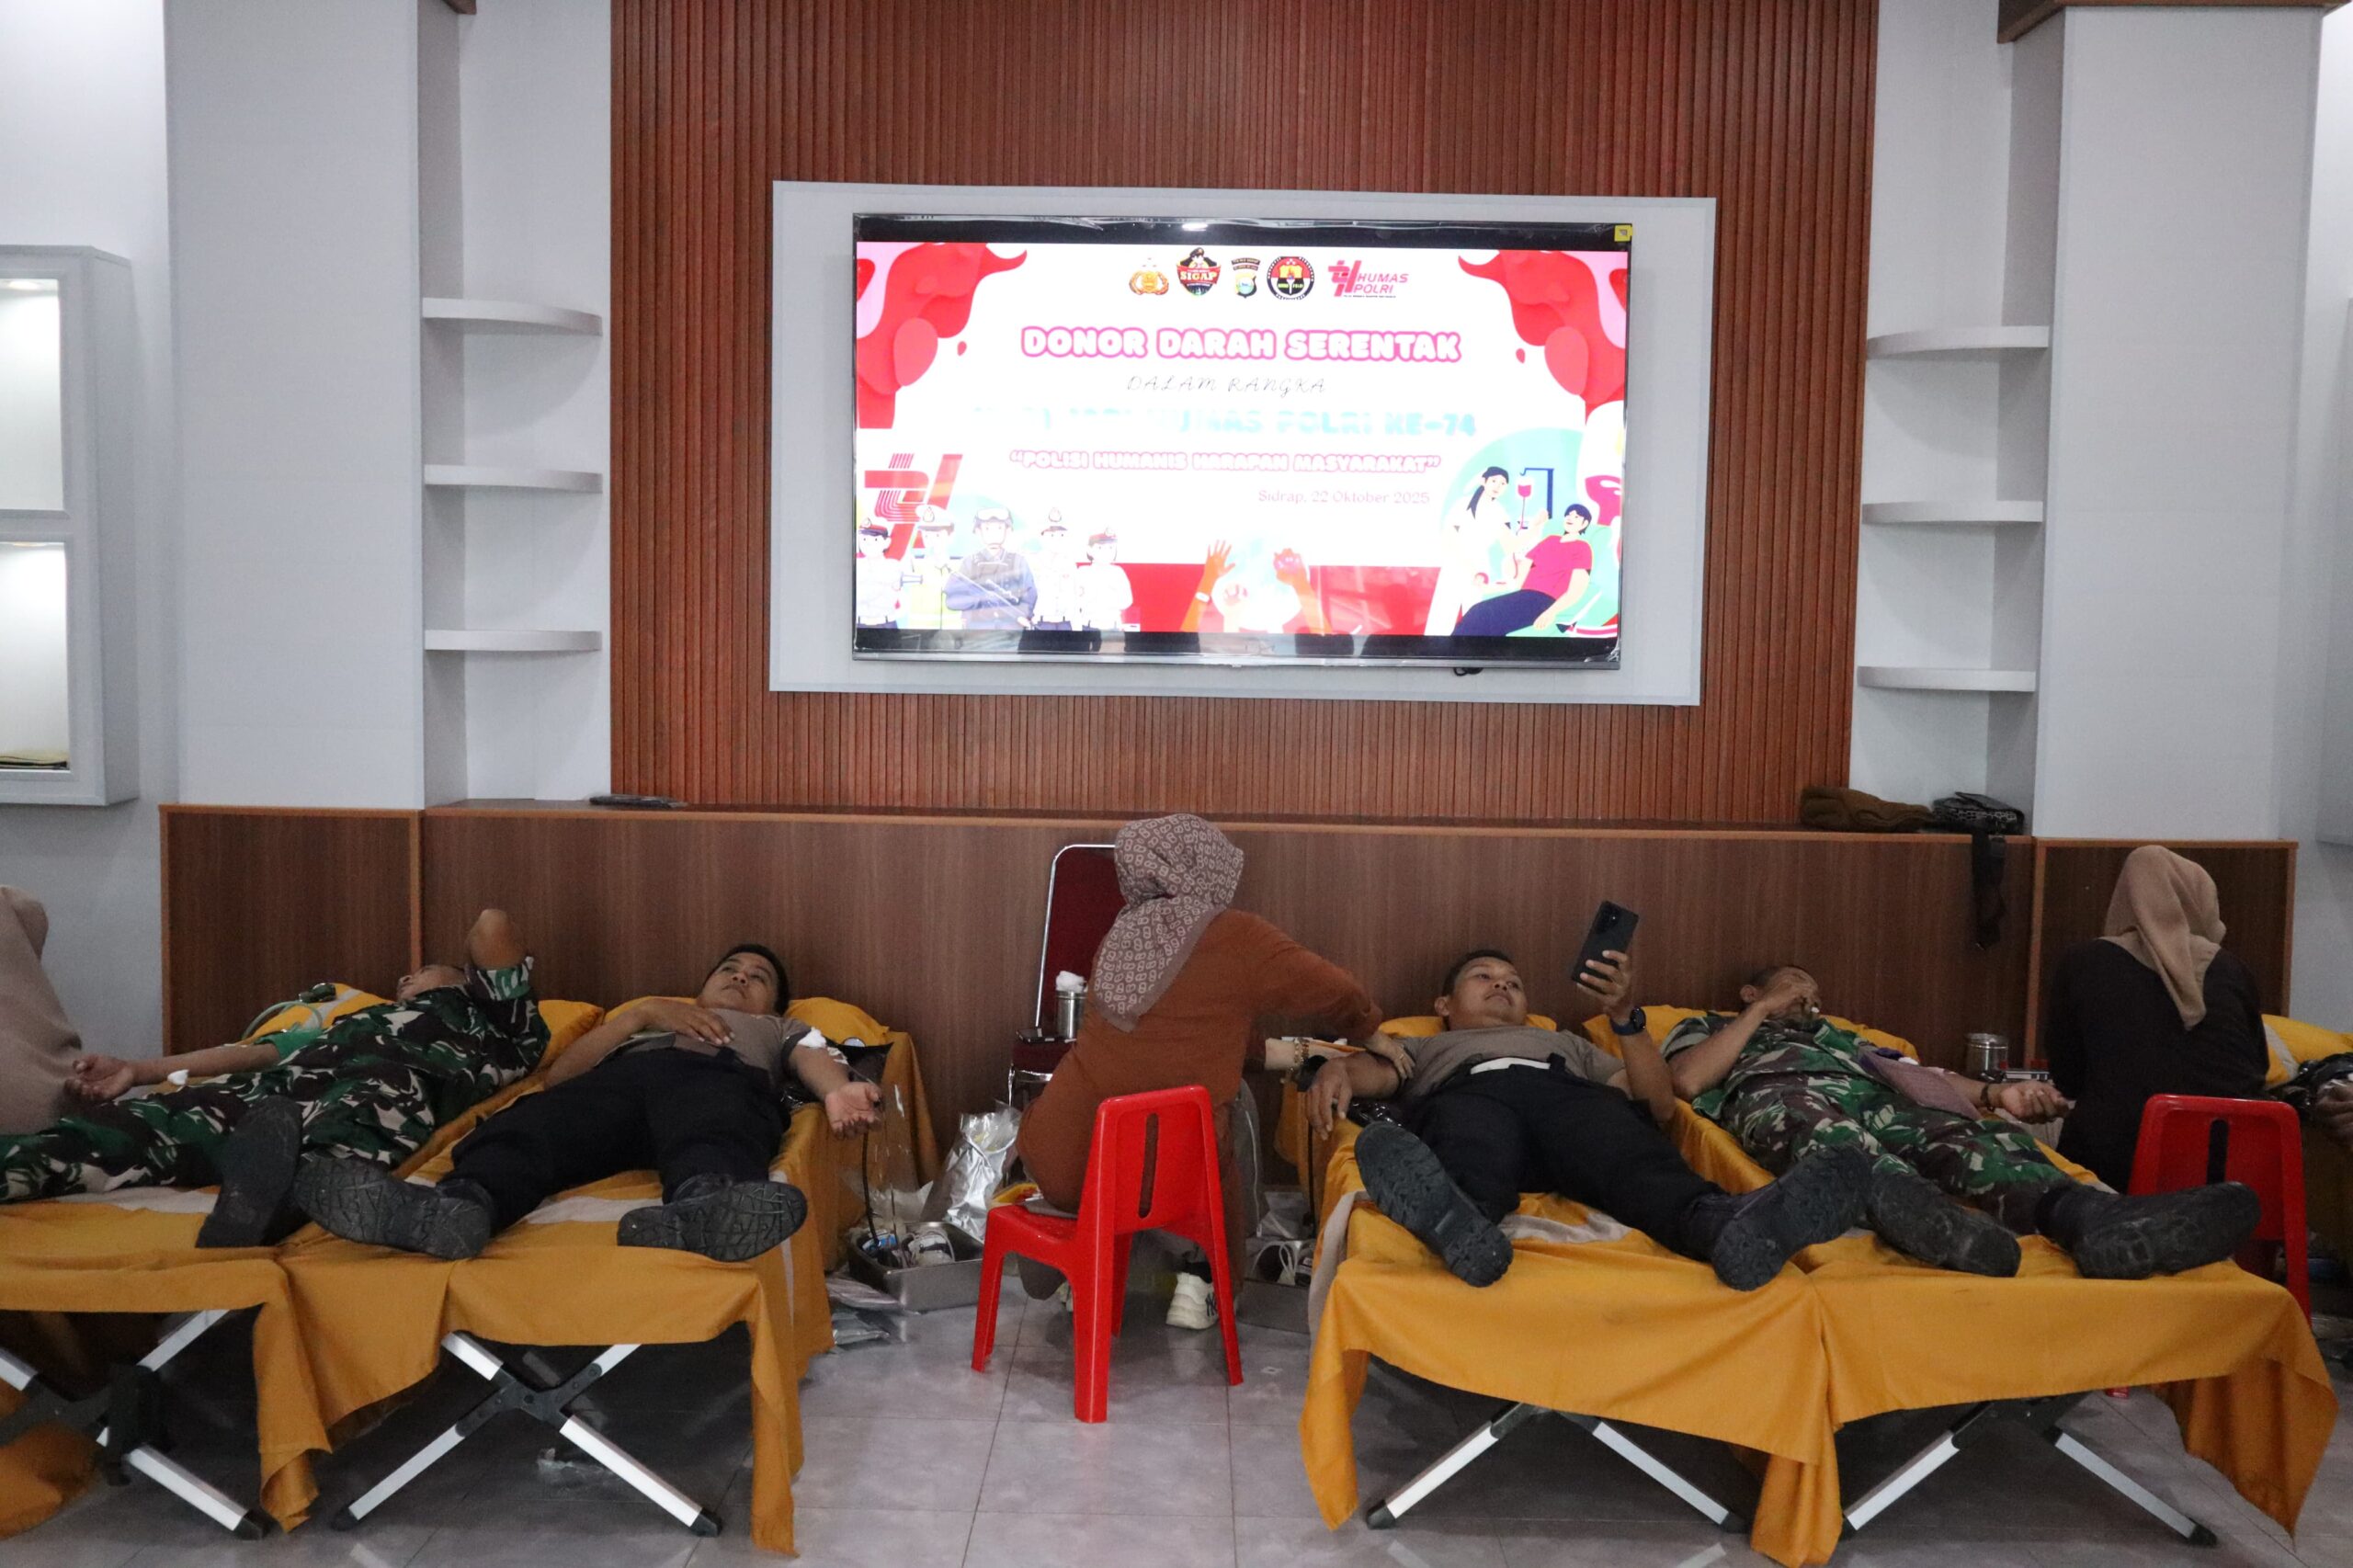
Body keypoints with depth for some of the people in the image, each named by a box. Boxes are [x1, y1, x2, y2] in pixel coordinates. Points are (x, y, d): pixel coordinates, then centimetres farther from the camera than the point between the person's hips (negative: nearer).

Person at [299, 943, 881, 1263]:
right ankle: (456, 1206, -64)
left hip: (720, 1077, -2)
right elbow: (560, 1074, 27)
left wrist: (839, 1091, -8)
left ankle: (705, 1208, -74)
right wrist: (642, 1011, 13)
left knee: (715, 1133, -41)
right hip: (620, 1075, 2)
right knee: (535, 1124, -34)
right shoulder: (651, 1016, 46)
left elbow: (817, 1062, 17)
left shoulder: (780, 1031, 43)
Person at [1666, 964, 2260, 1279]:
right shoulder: (1706, 1026, 34)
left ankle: (2094, 1219, -62)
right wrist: (1762, 1011, 16)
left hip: (1874, 1101, 4)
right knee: (1838, 1141, -42)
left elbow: (1917, 1075, 27)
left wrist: (1993, 1093, 6)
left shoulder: (1833, 1034, 46)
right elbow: (1687, 1081, 8)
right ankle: (1932, 1220, -76)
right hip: (1777, 1093, -4)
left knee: (1969, 1136, -31)